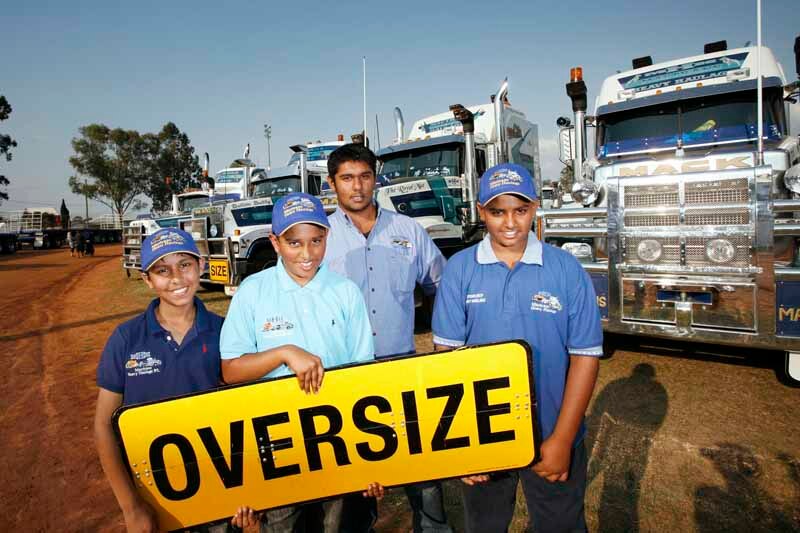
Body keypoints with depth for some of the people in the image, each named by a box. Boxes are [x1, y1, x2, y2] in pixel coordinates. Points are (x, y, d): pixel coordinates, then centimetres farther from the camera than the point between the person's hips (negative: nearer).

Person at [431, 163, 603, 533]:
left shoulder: (566, 269, -9)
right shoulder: (459, 269, -9)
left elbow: (585, 354, -7)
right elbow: (447, 352, -7)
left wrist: (562, 438, -10)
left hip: (551, 437, 0)